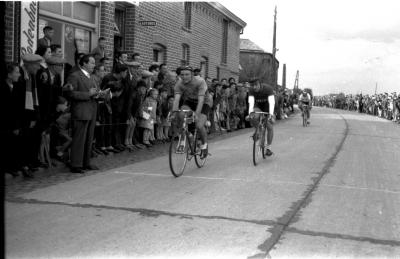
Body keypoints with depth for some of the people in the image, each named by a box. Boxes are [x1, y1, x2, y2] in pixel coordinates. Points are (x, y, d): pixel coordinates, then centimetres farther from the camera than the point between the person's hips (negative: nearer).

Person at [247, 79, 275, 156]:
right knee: (254, 118, -32)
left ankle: (268, 148, 4)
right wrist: (250, 112, -53)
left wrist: (271, 114, -54)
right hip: (258, 107, 1)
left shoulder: (268, 89, -30)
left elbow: (271, 102, -40)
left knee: (269, 127, -10)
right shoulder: (251, 91, -23)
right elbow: (251, 102, -35)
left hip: (267, 108, -1)